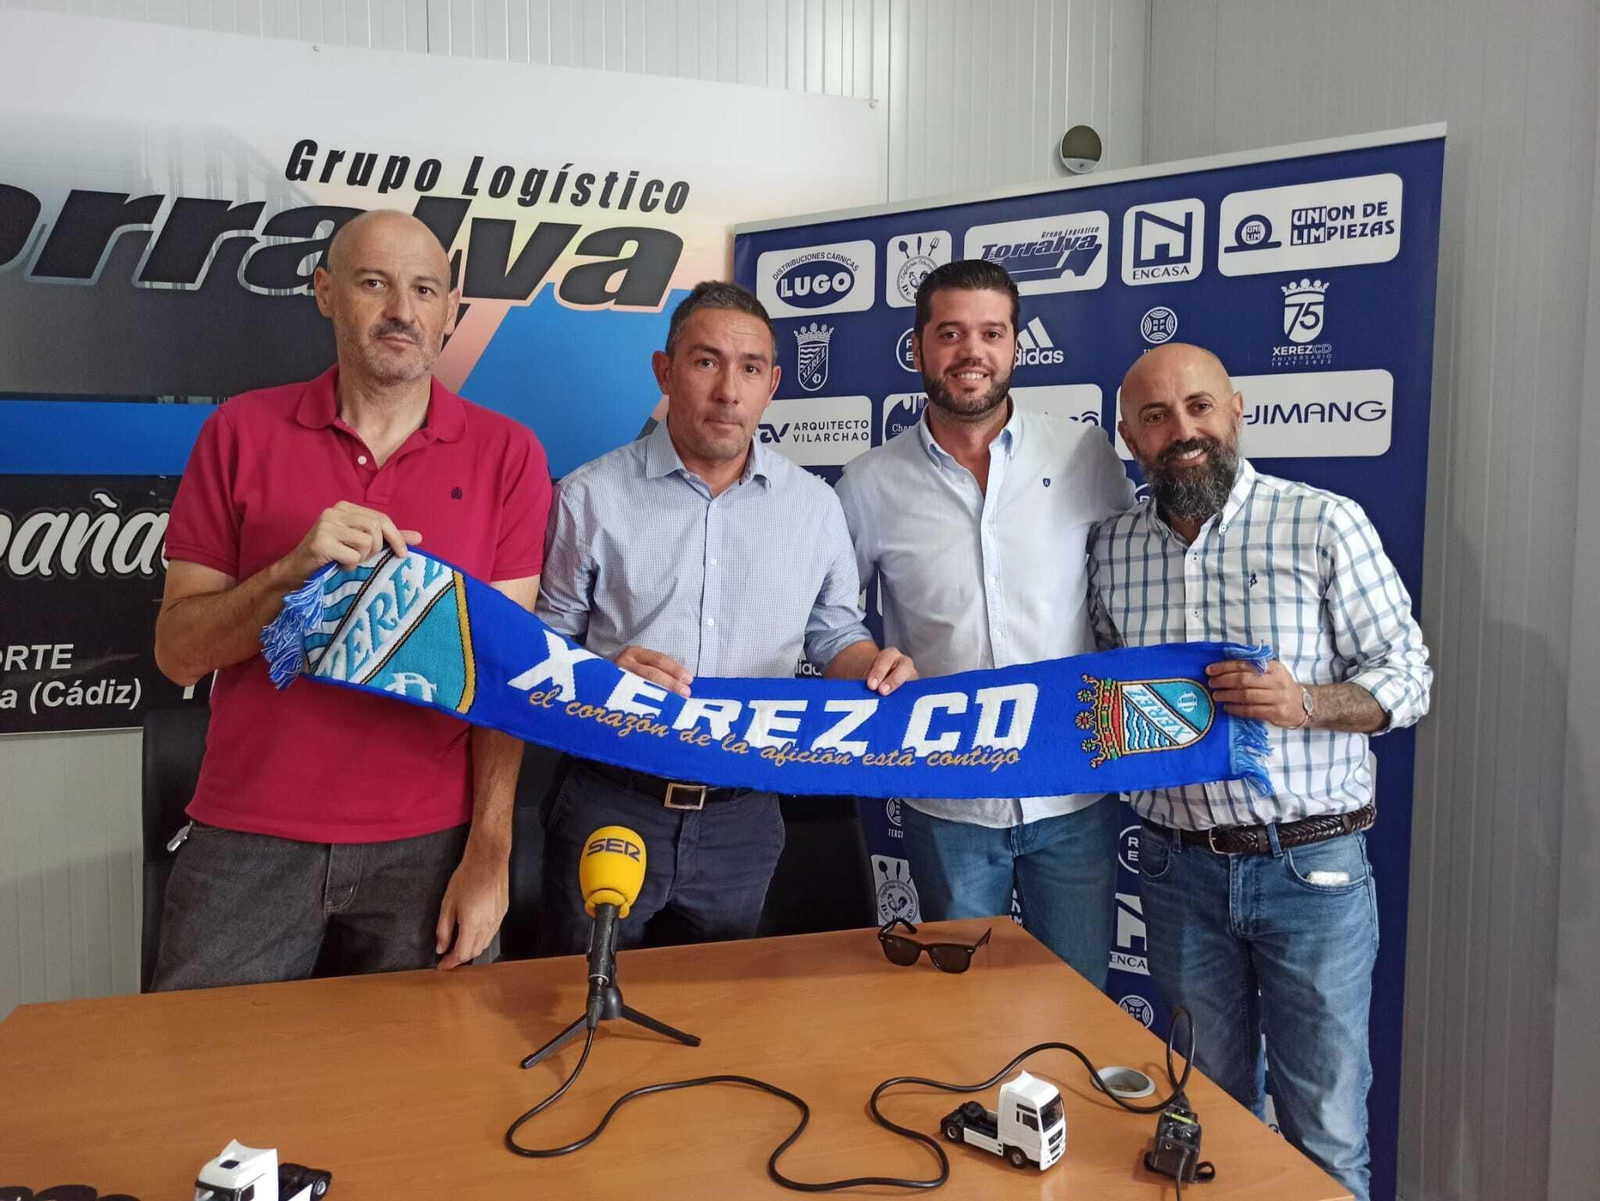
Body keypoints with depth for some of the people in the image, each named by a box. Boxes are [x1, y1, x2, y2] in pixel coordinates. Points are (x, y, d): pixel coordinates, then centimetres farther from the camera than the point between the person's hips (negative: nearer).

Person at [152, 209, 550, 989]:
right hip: (247, 841, 1)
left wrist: (489, 851, -8)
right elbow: (177, 652, 0)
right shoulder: (241, 431, 0)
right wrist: (296, 569, -19)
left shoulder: (506, 454, -2)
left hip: (427, 846, 0)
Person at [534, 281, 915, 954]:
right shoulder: (590, 498, -3)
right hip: (609, 806, -2)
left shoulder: (814, 505, 4)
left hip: (744, 819, 3)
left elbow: (835, 635, 13)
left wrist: (874, 665, -8)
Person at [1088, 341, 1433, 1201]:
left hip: (1311, 865, -3)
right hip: (1180, 866, 3)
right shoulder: (1111, 549, 2)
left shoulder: (1325, 524, -8)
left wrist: (1304, 703, -22)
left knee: (1325, 1128, 10)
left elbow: (1408, 677, -5)